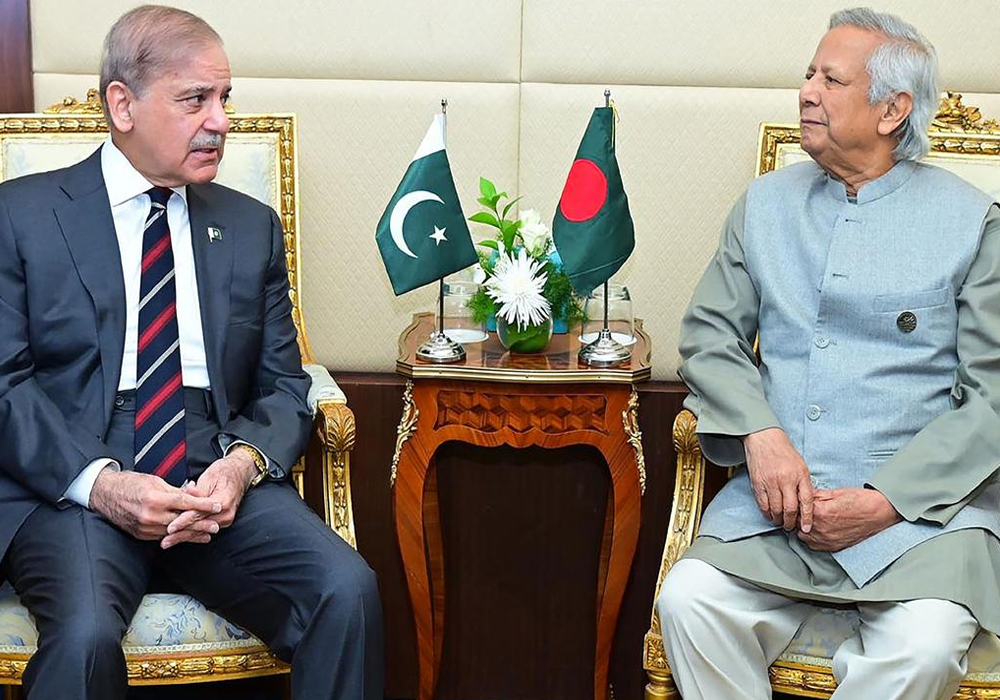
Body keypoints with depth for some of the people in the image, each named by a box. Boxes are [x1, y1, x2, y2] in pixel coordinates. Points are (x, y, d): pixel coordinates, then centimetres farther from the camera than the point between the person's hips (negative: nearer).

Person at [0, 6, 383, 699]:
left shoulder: (253, 227, 16)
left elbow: (282, 386, 14)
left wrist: (243, 462, -9)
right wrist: (99, 483, -17)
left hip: (220, 480, 3)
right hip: (70, 486, -2)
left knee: (349, 591, -24)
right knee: (86, 632, -33)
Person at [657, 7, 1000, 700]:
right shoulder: (767, 202, 15)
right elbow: (710, 334, 11)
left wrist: (886, 501, -13)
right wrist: (760, 435, -9)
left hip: (921, 496, -2)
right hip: (779, 487, 3)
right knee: (688, 603, -24)